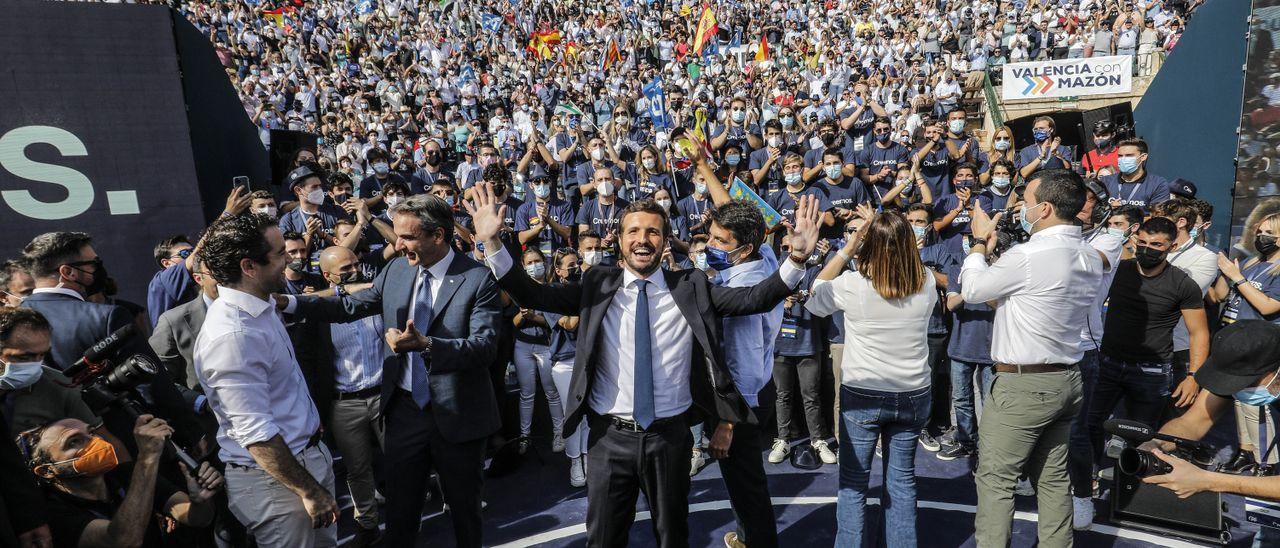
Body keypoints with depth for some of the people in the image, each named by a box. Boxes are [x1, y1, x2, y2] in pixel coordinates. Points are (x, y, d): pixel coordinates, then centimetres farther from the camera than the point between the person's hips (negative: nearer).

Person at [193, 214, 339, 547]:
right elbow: (256, 434, -27)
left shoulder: (261, 308, 3)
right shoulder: (231, 335, -27)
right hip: (274, 479, -9)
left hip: (310, 455, 9)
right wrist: (309, 491, -20)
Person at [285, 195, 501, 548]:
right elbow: (351, 306, 7)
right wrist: (286, 302, -3)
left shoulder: (478, 279, -18)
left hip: (457, 415, -4)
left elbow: (486, 346, -26)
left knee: (464, 508, 17)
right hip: (404, 409, 4)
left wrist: (425, 344, -39)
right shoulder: (397, 269, 0)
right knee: (400, 508, 20)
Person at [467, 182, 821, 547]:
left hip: (670, 436, 0)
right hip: (610, 436, 0)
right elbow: (533, 296, -7)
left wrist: (797, 258, -23)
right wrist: (492, 242, -18)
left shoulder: (691, 288, -3)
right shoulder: (598, 286, -2)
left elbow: (755, 299, -9)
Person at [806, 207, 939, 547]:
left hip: (861, 396, -3)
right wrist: (888, 231, 8)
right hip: (913, 395, 4)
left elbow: (815, 293, 0)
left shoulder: (852, 285, -19)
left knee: (853, 483, 10)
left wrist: (849, 247, -4)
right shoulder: (926, 284, -9)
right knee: (902, 480, 17)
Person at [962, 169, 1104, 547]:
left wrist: (980, 242, 5)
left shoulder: (1028, 256, -22)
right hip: (1067, 380, 9)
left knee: (995, 478, 2)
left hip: (1023, 384, -8)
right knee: (1053, 477, 19)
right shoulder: (1091, 258, 6)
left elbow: (972, 289, -9)